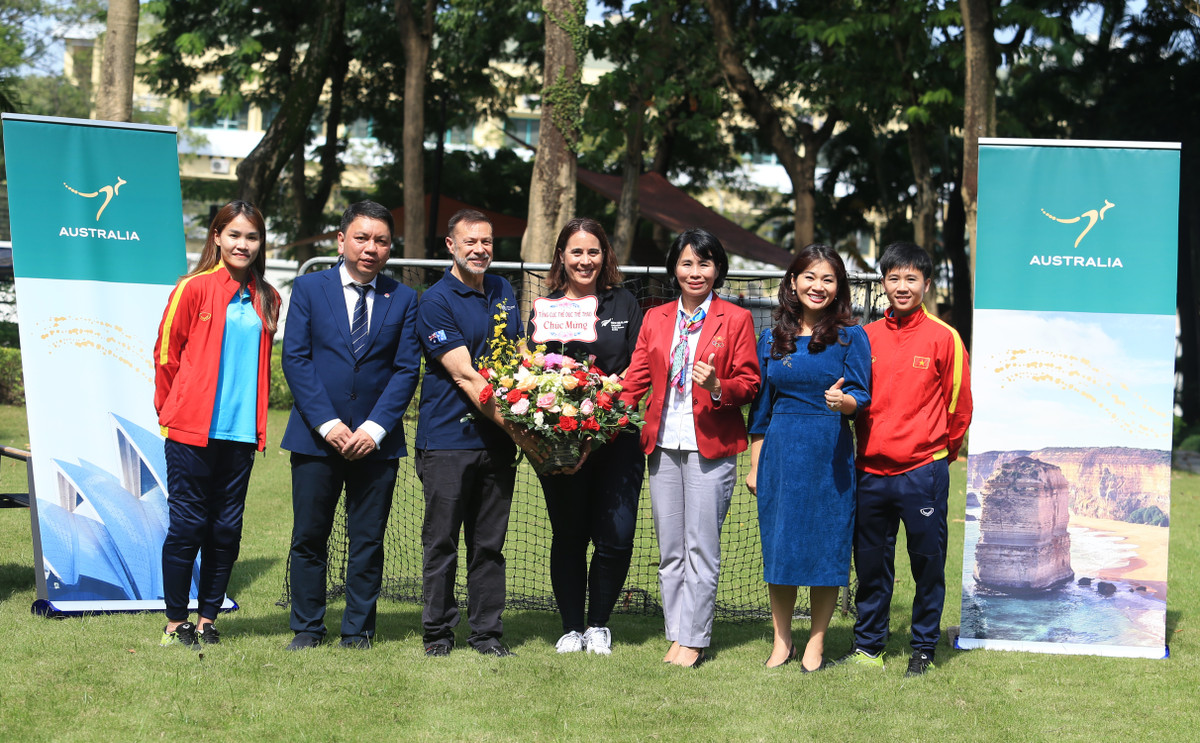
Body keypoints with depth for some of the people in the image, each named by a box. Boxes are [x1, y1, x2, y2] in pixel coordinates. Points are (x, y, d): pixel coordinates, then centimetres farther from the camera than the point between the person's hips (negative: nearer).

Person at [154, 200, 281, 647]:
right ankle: (175, 623, 10)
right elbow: (166, 354, 1)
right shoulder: (194, 288, -4)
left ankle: (207, 619, 17)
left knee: (227, 528, 6)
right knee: (188, 525, -1)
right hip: (191, 431, -4)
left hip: (241, 431, 4)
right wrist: (174, 411, 7)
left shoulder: (267, 300, 11)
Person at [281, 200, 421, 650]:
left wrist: (374, 428, -10)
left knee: (368, 541, 4)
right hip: (316, 436, -1)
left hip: (376, 440, 1)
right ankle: (307, 628, 15)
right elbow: (295, 359, -2)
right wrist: (328, 424, -11)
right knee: (309, 538, 3)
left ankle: (358, 631, 13)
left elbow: (406, 370, 2)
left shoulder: (403, 299, 7)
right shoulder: (309, 289, 4)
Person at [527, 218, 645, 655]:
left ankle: (598, 625, 12)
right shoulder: (543, 310, 9)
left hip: (617, 436, 0)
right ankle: (572, 628, 17)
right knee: (568, 536, 4)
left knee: (616, 537, -7)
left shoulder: (624, 305, 11)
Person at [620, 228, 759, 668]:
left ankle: (693, 641, 4)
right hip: (663, 445, 4)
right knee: (669, 550, 7)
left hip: (711, 446, -4)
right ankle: (676, 637, 15)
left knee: (701, 549, -3)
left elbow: (750, 384, 0)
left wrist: (717, 387, -20)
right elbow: (636, 379, 11)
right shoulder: (655, 319, 13)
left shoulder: (735, 320, 1)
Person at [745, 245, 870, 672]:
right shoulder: (772, 339, 9)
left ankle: (815, 645, 11)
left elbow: (861, 397, -5)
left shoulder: (851, 337, 0)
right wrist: (755, 464, 11)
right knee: (778, 545, 4)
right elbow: (761, 405, 13)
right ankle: (781, 641, 17)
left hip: (830, 456, -3)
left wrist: (841, 399, -28)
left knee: (826, 547, 0)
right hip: (780, 452, 3)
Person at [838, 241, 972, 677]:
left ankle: (924, 649, 16)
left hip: (923, 471, -3)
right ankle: (868, 645, 22)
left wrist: (943, 451, 10)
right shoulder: (867, 336, 6)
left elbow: (959, 403, 4)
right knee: (870, 562, 11)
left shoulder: (943, 337, -2)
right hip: (871, 470, 3)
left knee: (928, 562, 4)